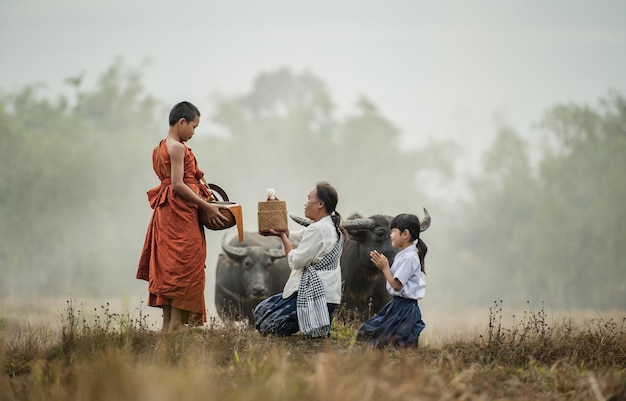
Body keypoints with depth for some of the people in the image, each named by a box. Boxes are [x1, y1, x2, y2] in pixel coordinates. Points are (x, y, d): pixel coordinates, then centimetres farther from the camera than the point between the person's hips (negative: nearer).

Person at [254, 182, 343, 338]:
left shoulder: (318, 230, -18)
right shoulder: (329, 227, 14)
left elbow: (296, 261, -16)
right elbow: (294, 238, 21)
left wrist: (282, 236, -4)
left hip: (315, 294, -11)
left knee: (265, 325, -11)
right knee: (260, 311, 14)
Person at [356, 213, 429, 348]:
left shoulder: (408, 258, -18)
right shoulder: (403, 255, 11)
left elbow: (397, 285, -20)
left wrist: (385, 267, -13)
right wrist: (383, 267, 5)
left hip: (405, 307, -10)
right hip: (397, 304, 10)